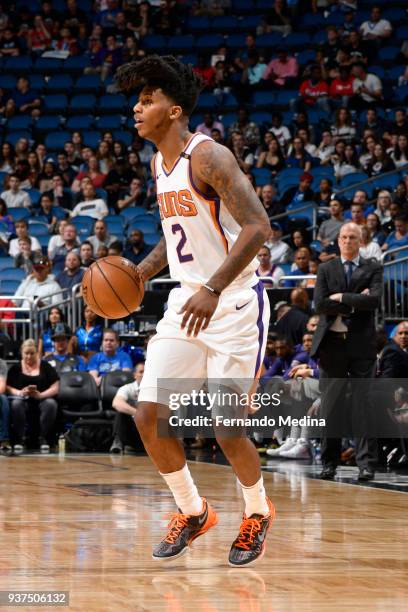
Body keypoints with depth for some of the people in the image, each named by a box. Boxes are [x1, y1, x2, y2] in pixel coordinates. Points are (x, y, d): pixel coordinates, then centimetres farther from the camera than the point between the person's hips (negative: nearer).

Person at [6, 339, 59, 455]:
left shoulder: (45, 367, 10)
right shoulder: (16, 368, 12)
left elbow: (55, 388, 2)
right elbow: (8, 387, 3)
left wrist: (41, 395, -17)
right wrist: (19, 392, -19)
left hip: (42, 400, 0)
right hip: (23, 400, 0)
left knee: (51, 404, -34)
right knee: (16, 404, -35)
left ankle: (44, 439, -20)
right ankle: (19, 440, -26)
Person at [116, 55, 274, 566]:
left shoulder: (208, 156, -17)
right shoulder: (159, 163, 10)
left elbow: (257, 227, -24)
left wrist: (213, 289, -32)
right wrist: (141, 274, 10)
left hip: (233, 305, -8)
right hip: (186, 301, 8)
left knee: (226, 429, -6)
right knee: (148, 416, 0)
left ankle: (258, 514, 21)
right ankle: (192, 512, 19)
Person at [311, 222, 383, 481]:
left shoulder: (373, 269, 7)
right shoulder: (326, 270, 11)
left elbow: (375, 300, -10)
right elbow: (320, 304, -3)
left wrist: (342, 298, -9)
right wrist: (355, 302, -9)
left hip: (362, 344, -2)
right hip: (332, 343, 2)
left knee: (364, 405, -4)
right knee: (331, 406, 4)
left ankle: (367, 464, -3)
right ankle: (329, 463, 10)